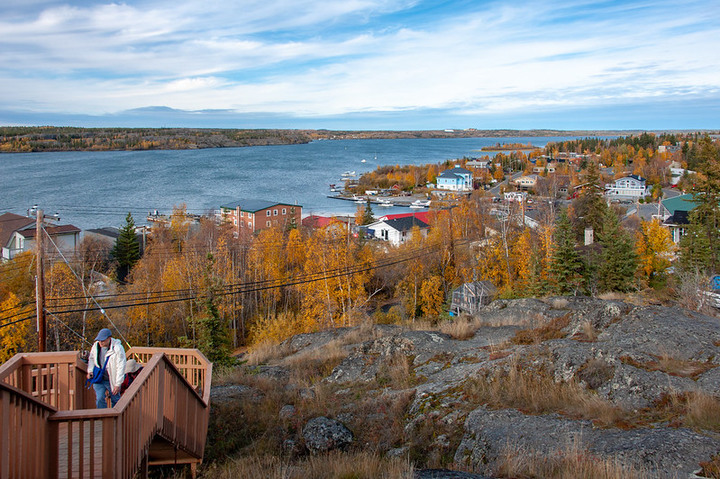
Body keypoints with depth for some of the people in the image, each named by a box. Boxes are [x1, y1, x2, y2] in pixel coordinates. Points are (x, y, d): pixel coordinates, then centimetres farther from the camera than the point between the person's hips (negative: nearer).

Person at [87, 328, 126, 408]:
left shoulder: (117, 348, -20)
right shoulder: (96, 346, -3)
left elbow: (121, 367, -19)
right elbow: (91, 358, 18)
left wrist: (118, 384, -19)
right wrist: (90, 371, 2)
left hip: (112, 380, -3)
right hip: (98, 378, 3)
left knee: (115, 400, 11)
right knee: (99, 399, -10)